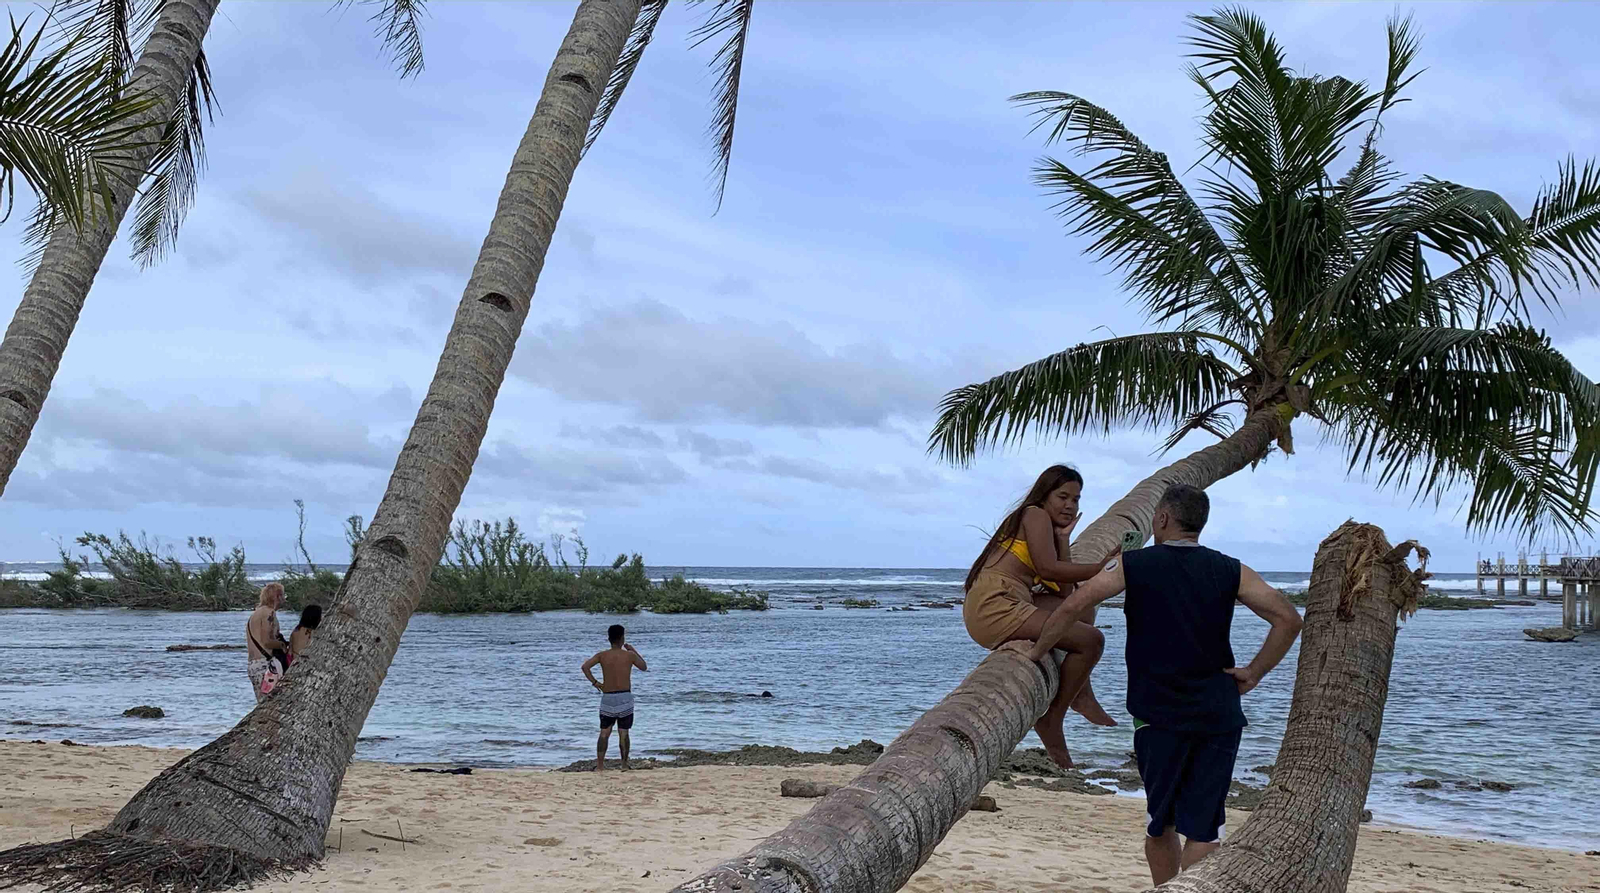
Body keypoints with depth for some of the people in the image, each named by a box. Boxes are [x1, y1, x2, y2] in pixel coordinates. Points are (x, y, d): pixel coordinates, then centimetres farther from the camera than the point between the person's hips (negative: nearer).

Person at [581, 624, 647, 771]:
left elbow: (585, 666, -12)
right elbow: (644, 667, 14)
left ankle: (600, 765, 0)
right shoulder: (629, 655, -3)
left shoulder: (602, 655, 0)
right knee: (623, 733, 5)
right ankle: (624, 765, 7)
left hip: (607, 698, 1)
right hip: (625, 697, -1)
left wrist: (594, 683, -2)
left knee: (604, 733, 6)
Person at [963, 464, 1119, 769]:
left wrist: (1063, 540, 12)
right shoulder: (1035, 515, 0)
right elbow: (1047, 569, -16)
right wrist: (1103, 570, -13)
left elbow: (1060, 590, 16)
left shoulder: (1047, 524, 28)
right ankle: (1052, 720, -7)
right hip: (994, 605, -11)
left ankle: (1082, 696, 22)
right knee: (1091, 639, -17)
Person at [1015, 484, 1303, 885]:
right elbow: (1288, 619, -4)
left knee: (1160, 825, 16)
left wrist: (1037, 651, 5)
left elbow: (1072, 605, -9)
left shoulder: (1133, 565, -1)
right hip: (1220, 716, 1)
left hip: (1159, 715, -1)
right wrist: (1253, 674, 3)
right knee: (1202, 829, 1)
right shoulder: (1229, 571, 4)